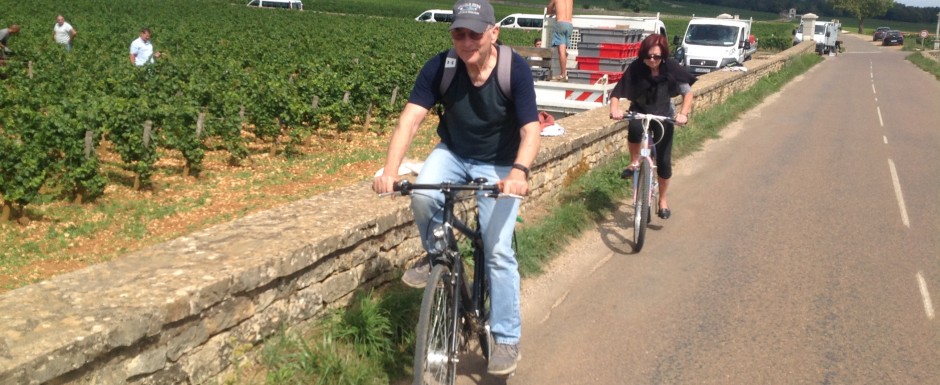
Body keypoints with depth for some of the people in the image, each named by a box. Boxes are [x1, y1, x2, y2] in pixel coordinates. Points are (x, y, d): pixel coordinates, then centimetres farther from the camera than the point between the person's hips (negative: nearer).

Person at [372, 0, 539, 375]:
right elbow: (410, 118, -26)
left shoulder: (515, 68, -23)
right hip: (453, 154, 2)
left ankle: (507, 338, 8)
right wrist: (390, 169, -42)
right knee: (423, 196, -31)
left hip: (499, 165, -2)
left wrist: (518, 171, -49)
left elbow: (530, 128, -29)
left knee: (498, 250, -10)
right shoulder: (439, 67, -19)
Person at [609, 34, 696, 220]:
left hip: (663, 116, 1)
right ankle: (634, 162, -11)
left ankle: (663, 200, 20)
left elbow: (688, 92, -16)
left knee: (663, 160, -1)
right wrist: (615, 109, -45)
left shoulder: (671, 69, -20)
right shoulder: (635, 69, -22)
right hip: (640, 112, -1)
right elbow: (616, 93, -24)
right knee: (635, 128, -38)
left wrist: (683, 113, -33)